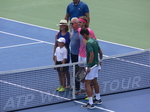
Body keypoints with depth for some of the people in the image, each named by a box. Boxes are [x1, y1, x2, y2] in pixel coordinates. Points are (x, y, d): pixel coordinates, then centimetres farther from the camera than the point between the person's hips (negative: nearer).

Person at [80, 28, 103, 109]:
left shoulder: (88, 43, -20)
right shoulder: (95, 41, 8)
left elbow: (92, 55, -27)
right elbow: (100, 52, 17)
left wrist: (89, 67, -25)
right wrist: (100, 60, 34)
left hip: (91, 66, -9)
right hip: (96, 65, 9)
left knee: (87, 83, -5)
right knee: (94, 82, 21)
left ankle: (90, 103, -7)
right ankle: (98, 99, 32)